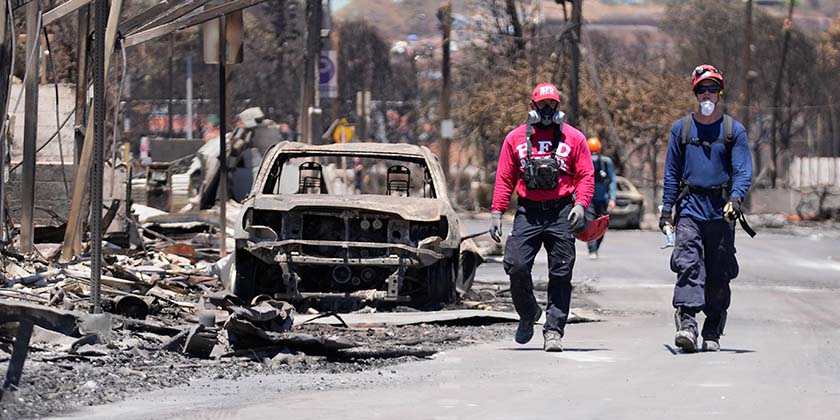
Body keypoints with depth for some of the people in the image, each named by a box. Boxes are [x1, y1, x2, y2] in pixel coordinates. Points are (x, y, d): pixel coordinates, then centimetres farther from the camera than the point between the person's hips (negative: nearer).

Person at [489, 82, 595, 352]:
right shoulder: (516, 138, 11)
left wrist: (580, 204, -11)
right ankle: (528, 315, 14)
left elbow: (585, 175, 5)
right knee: (516, 266, -11)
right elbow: (504, 178, 11)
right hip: (528, 213, 1)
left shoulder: (573, 138, 7)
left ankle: (553, 330, 2)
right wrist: (497, 213, 3)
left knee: (560, 274, -3)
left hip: (561, 212, -1)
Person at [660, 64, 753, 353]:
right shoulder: (681, 129, 10)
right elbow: (671, 172, 12)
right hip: (689, 207, 0)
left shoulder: (734, 130, 6)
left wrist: (735, 199, -20)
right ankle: (686, 324, -27)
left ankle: (712, 332, 12)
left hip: (721, 211, 0)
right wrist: (667, 209, 4)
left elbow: (743, 170, -1)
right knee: (688, 264, -17)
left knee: (718, 275, 3)